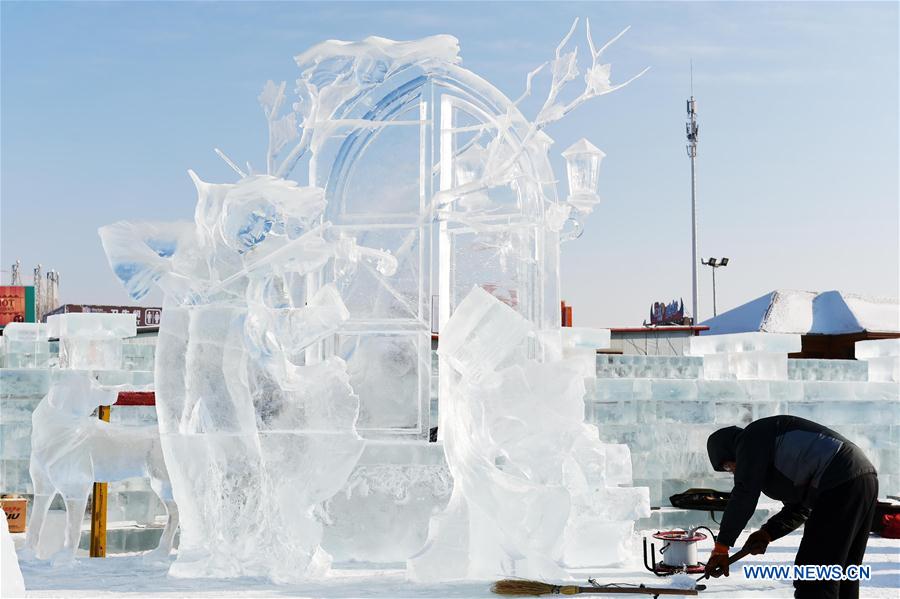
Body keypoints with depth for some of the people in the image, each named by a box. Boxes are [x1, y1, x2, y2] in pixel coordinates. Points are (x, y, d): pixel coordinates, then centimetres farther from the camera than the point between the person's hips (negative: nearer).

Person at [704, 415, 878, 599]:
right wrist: (767, 534, 11)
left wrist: (721, 547, -4)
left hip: (841, 486, -10)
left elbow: (744, 495, -7)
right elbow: (798, 508, 26)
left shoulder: (752, 438, 2)